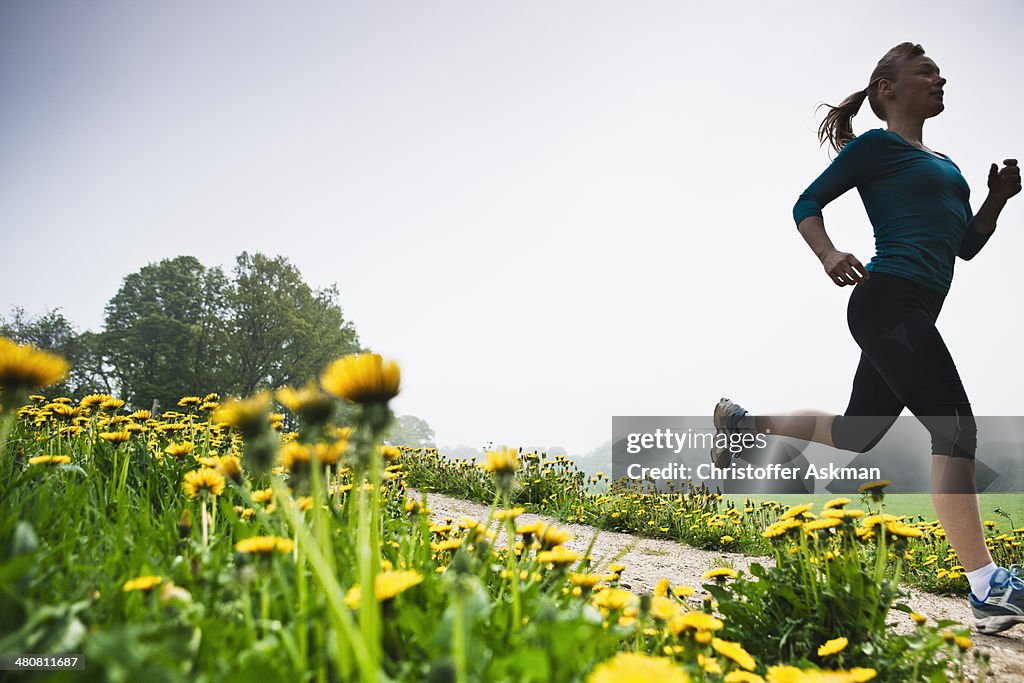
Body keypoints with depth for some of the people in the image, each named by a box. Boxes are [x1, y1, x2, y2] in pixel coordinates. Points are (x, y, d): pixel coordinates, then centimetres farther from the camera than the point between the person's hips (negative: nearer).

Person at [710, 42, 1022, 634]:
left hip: (915, 314, 9)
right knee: (955, 427, -16)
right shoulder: (877, 145, 2)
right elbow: (808, 204, -2)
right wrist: (829, 256, -21)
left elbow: (966, 246, 26)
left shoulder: (945, 164, 25)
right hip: (888, 301, -9)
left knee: (854, 434, 15)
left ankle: (743, 421, 31)